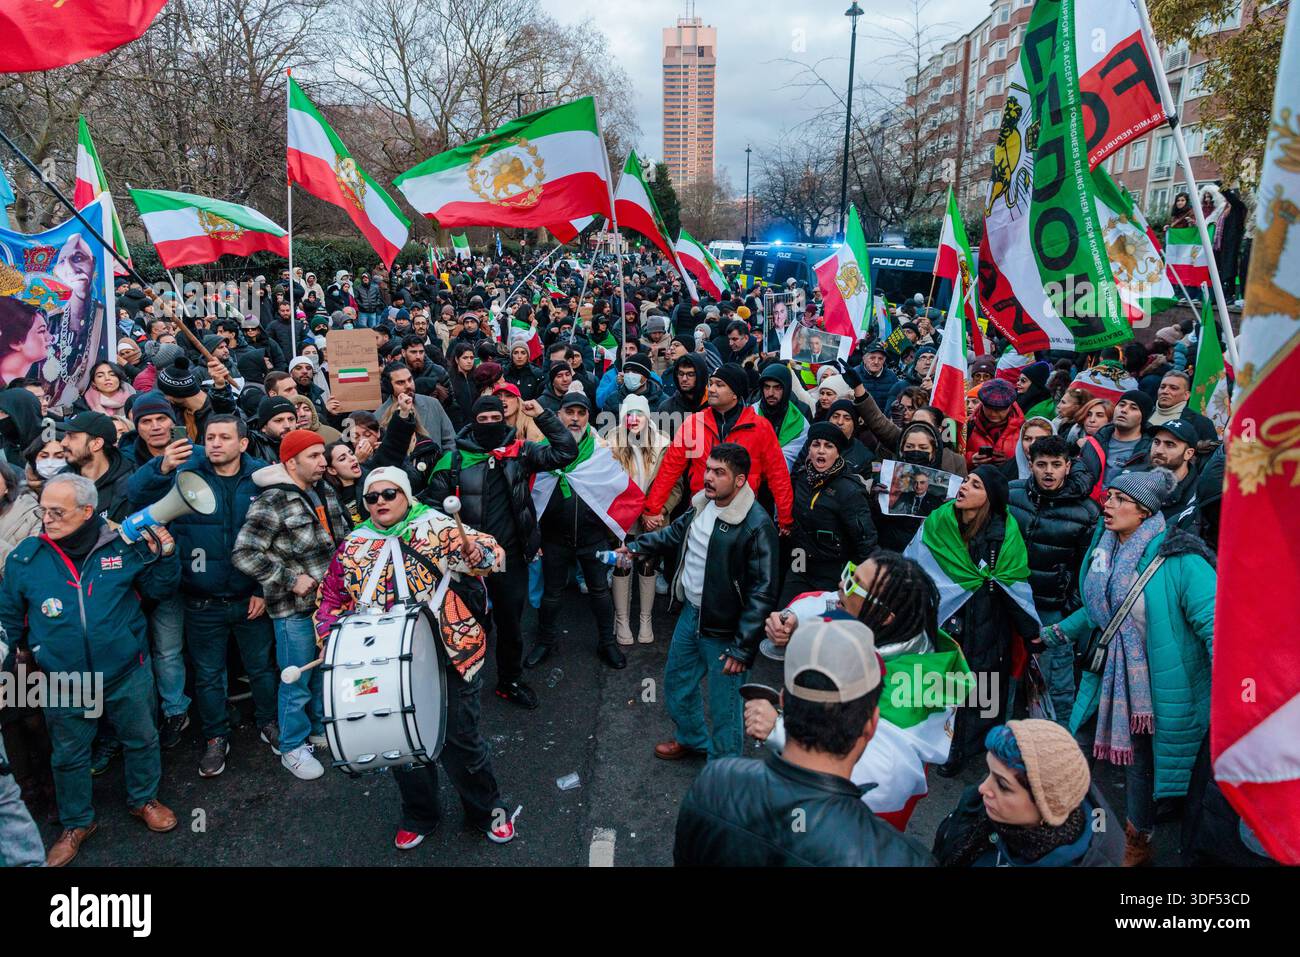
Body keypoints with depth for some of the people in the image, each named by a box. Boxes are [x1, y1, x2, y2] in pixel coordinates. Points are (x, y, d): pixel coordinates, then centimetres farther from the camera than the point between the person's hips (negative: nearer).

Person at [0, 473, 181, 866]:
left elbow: (158, 589, 1)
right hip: (64, 684, 1)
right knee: (69, 756, 19)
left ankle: (144, 799, 43)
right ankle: (76, 823, 41)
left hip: (128, 675, -1)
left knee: (141, 741, 18)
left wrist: (165, 557, -16)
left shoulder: (123, 545, -11)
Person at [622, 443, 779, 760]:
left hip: (724, 629, -8)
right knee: (676, 680, 26)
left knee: (724, 706, 7)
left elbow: (763, 593, -23)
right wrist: (637, 546, 11)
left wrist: (742, 648, -22)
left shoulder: (757, 525, -26)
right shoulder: (702, 504, -1)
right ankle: (692, 738, 53)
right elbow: (676, 533, 21)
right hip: (690, 613, 8)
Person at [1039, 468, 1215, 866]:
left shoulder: (1179, 560, -21)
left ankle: (1137, 844, 37)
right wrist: (1057, 632, 16)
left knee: (1141, 763, 10)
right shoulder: (1103, 550, 2)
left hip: (1156, 689, -7)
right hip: (1108, 680, 7)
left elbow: (1214, 623, -25)